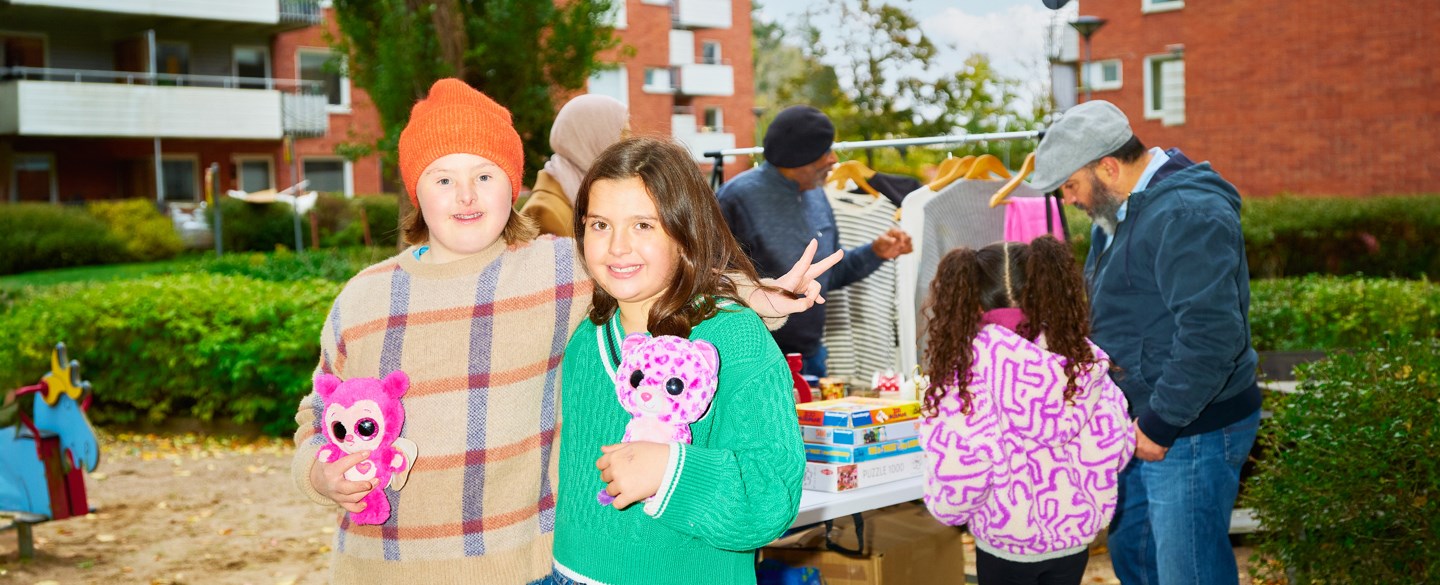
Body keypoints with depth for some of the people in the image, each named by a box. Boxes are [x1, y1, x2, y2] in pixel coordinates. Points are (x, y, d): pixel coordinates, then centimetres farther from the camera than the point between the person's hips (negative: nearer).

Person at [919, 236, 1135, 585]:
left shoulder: (968, 363, -17)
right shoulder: (1082, 355, -6)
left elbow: (959, 462, -21)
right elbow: (1115, 447, -5)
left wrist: (948, 506, -1)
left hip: (1006, 539, -3)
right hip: (1075, 528, 4)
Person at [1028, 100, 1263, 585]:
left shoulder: (1185, 216, -22)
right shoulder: (1125, 210, 12)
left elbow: (1212, 333, -30)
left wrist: (1161, 423, -23)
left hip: (1191, 433, -10)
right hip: (1142, 423, 10)